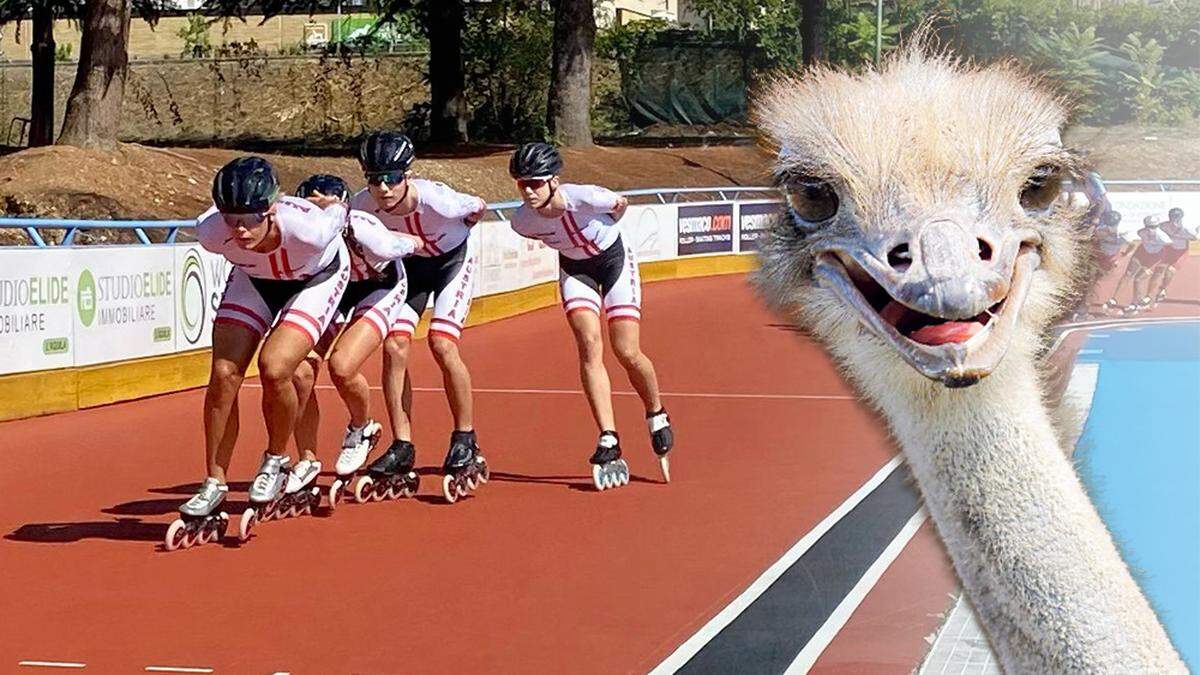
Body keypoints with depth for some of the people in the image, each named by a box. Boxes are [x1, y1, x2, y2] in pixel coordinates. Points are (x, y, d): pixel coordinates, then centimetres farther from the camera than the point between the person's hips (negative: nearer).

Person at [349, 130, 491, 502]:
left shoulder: (436, 199, -37)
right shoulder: (362, 205, -28)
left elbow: (479, 208, -14)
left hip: (453, 259, -3)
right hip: (409, 263, 4)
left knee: (442, 345, -19)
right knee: (393, 347, -10)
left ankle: (465, 441, -3)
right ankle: (401, 448, -1)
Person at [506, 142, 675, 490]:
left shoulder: (585, 197, -33)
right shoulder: (521, 221, -22)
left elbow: (622, 204, -10)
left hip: (614, 261, -2)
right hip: (575, 269, 2)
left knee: (628, 353, -9)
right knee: (589, 345, -17)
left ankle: (656, 417, 21)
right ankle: (608, 443, -17)